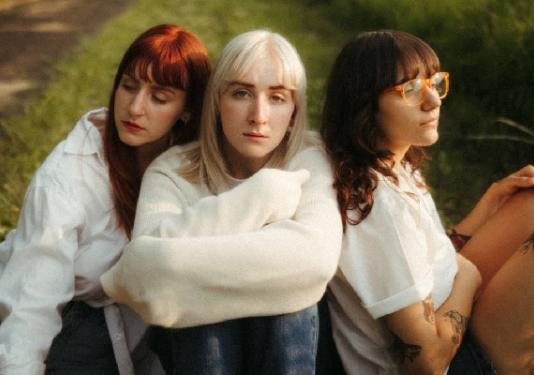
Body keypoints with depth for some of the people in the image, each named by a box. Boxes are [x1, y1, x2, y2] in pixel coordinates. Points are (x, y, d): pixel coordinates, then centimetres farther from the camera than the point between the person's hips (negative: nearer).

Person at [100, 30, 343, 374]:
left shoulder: (309, 161, -12)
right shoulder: (172, 171, -10)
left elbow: (317, 256, -33)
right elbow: (148, 255, -31)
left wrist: (174, 266, -32)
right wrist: (262, 195, -29)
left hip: (288, 338, 0)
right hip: (193, 338, 0)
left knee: (280, 286, -33)